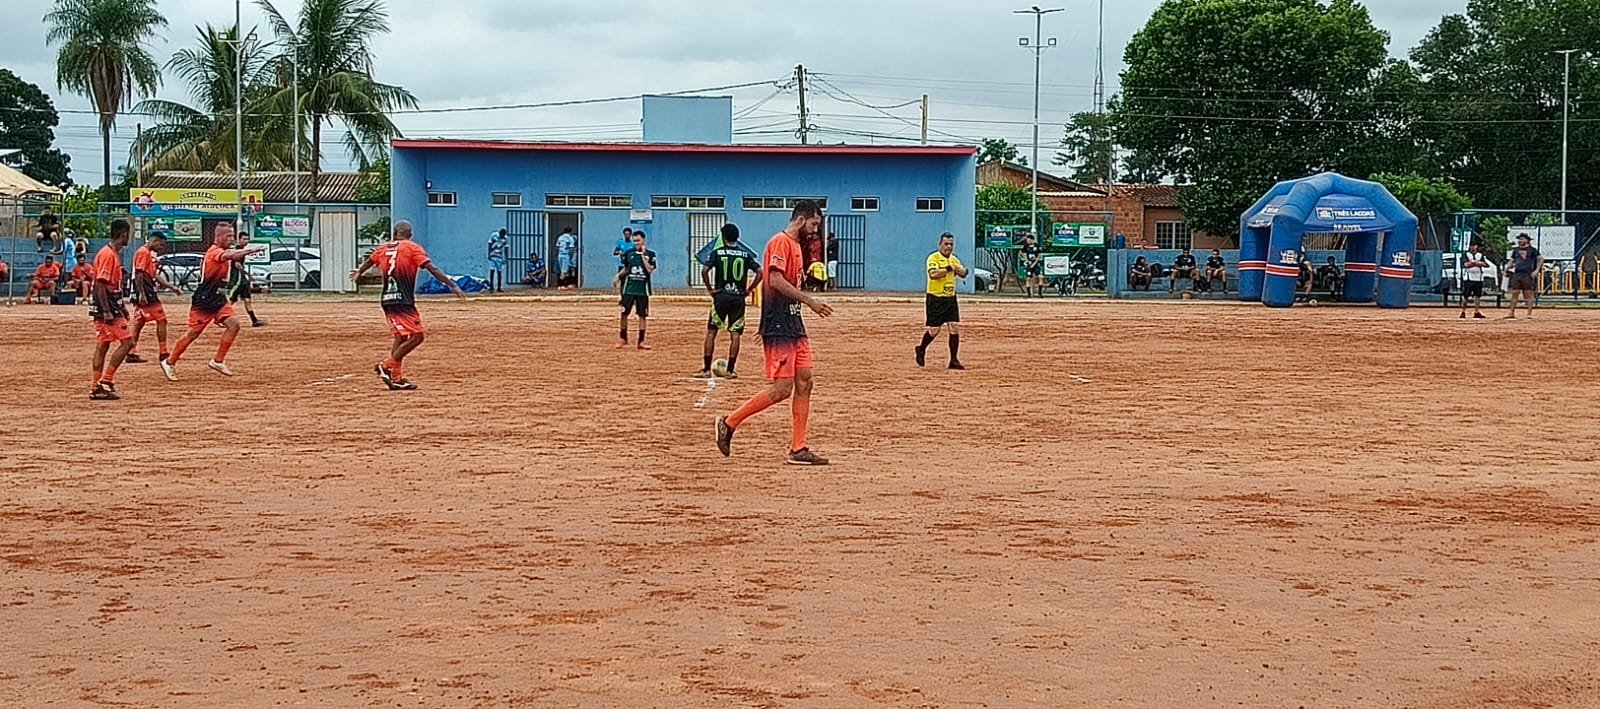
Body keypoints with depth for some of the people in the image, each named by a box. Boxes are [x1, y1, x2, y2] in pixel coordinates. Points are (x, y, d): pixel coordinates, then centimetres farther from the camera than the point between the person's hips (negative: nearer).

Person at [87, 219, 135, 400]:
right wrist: (107, 311, -23)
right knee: (126, 341, -8)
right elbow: (100, 284, -21)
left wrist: (122, 307, 24)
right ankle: (105, 381, -7)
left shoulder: (115, 253, 15)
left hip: (111, 307, 10)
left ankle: (96, 388, 9)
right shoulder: (108, 254, -15)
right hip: (107, 307, -10)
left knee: (102, 345, 8)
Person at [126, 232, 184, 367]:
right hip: (145, 292, -10)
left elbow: (154, 275, 23)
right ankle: (163, 354, -3)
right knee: (161, 320, -5)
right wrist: (141, 293, -24)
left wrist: (171, 287, 20)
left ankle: (132, 353, 9)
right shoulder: (143, 252, -12)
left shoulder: (150, 254, 19)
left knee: (139, 322, 9)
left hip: (147, 293, 10)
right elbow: (138, 274, -19)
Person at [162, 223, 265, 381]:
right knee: (193, 333, 0)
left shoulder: (226, 251, 10)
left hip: (219, 300, 8)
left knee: (234, 323, -12)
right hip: (203, 301, -8)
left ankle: (218, 361, -3)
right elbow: (229, 255, -39)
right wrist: (252, 250, -49)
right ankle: (170, 363, 17)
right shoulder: (213, 251, -19)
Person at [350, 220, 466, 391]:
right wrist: (452, 285, -12)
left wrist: (358, 273, 55)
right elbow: (433, 269, -11)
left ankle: (397, 378, 13)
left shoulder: (383, 249, 14)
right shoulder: (412, 248, -3)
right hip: (403, 301, -7)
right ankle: (386, 365, -8)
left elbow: (368, 262, 34)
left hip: (386, 300, 7)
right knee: (417, 336, -4)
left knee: (400, 337, 15)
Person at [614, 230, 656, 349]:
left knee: (642, 315, 2)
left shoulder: (650, 254, -2)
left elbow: (650, 270, -14)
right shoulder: (629, 253, 4)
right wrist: (618, 276, 4)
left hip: (643, 289, -1)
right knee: (624, 313, -1)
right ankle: (624, 339, 14)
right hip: (629, 288, 1)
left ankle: (641, 341, 8)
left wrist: (642, 255, -14)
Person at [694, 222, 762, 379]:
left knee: (711, 332, 5)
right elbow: (760, 272, -2)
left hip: (721, 296, -2)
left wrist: (710, 289, -1)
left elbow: (704, 270, -12)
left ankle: (706, 369, 2)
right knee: (735, 334, 4)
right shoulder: (746, 254, 4)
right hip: (738, 297, 2)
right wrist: (749, 290, 5)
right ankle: (730, 370, 3)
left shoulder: (717, 252, -1)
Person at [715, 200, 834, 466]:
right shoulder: (781, 242, -10)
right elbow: (776, 281, -21)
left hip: (793, 325, 10)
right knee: (782, 389, -10)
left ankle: (798, 449, 8)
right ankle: (729, 422, 3)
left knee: (804, 382, 5)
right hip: (779, 327, -10)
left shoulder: (795, 245, 20)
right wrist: (810, 300, -20)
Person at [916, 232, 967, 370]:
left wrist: (960, 270, -14)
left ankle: (954, 360, 2)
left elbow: (963, 274, 7)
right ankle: (921, 350, 26)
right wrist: (949, 269, -20)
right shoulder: (933, 258, -9)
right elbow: (933, 274, -25)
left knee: (955, 328, -3)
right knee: (934, 329, -2)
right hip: (935, 298, -6)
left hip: (951, 298, 6)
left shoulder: (954, 259, 13)